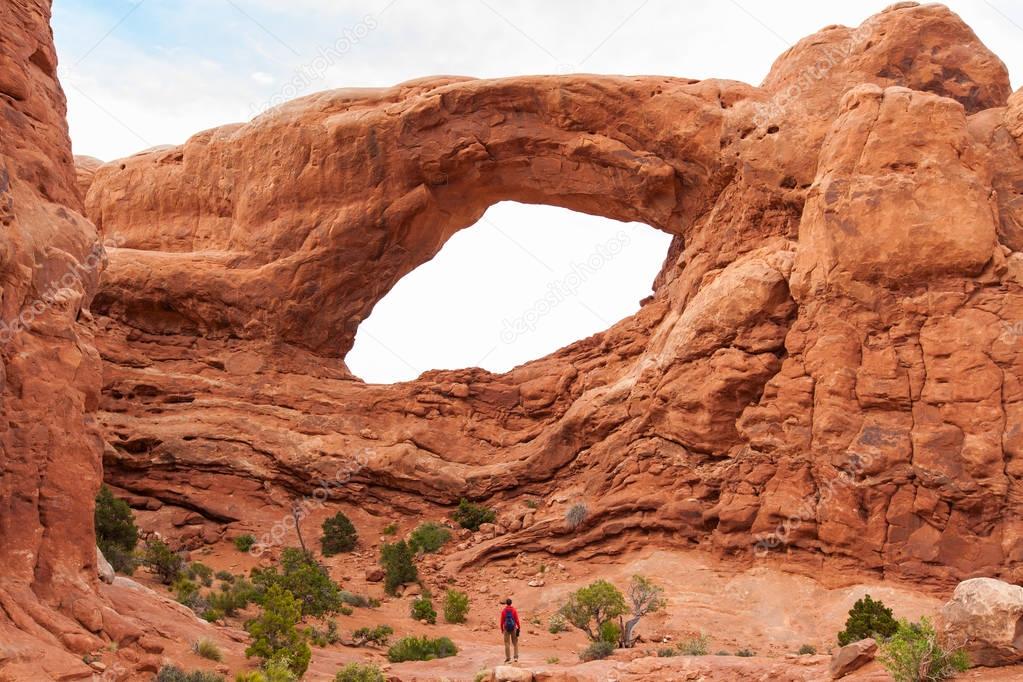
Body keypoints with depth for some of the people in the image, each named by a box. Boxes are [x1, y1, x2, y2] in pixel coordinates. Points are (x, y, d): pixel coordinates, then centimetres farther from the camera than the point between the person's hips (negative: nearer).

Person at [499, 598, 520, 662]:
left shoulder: (503, 610, -3)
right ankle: (516, 656, 3)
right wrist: (519, 627, 3)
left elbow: (502, 620, -2)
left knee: (507, 643, 5)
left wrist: (502, 629, 9)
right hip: (513, 628, 0)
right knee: (515, 642, 9)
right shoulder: (514, 610, -4)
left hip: (506, 628, 0)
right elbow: (517, 619, -5)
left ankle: (508, 657, 1)